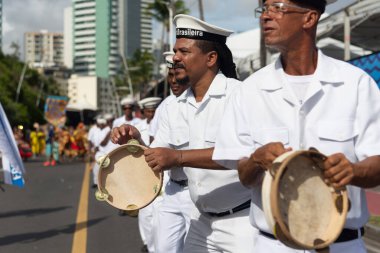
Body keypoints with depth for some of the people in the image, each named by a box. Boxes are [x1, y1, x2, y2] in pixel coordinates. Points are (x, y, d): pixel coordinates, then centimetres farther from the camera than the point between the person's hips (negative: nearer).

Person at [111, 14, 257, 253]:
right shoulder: (175, 109, 7)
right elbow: (155, 159, 13)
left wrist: (179, 157, -32)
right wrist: (135, 141, -8)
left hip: (243, 220, -6)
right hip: (202, 222, 6)